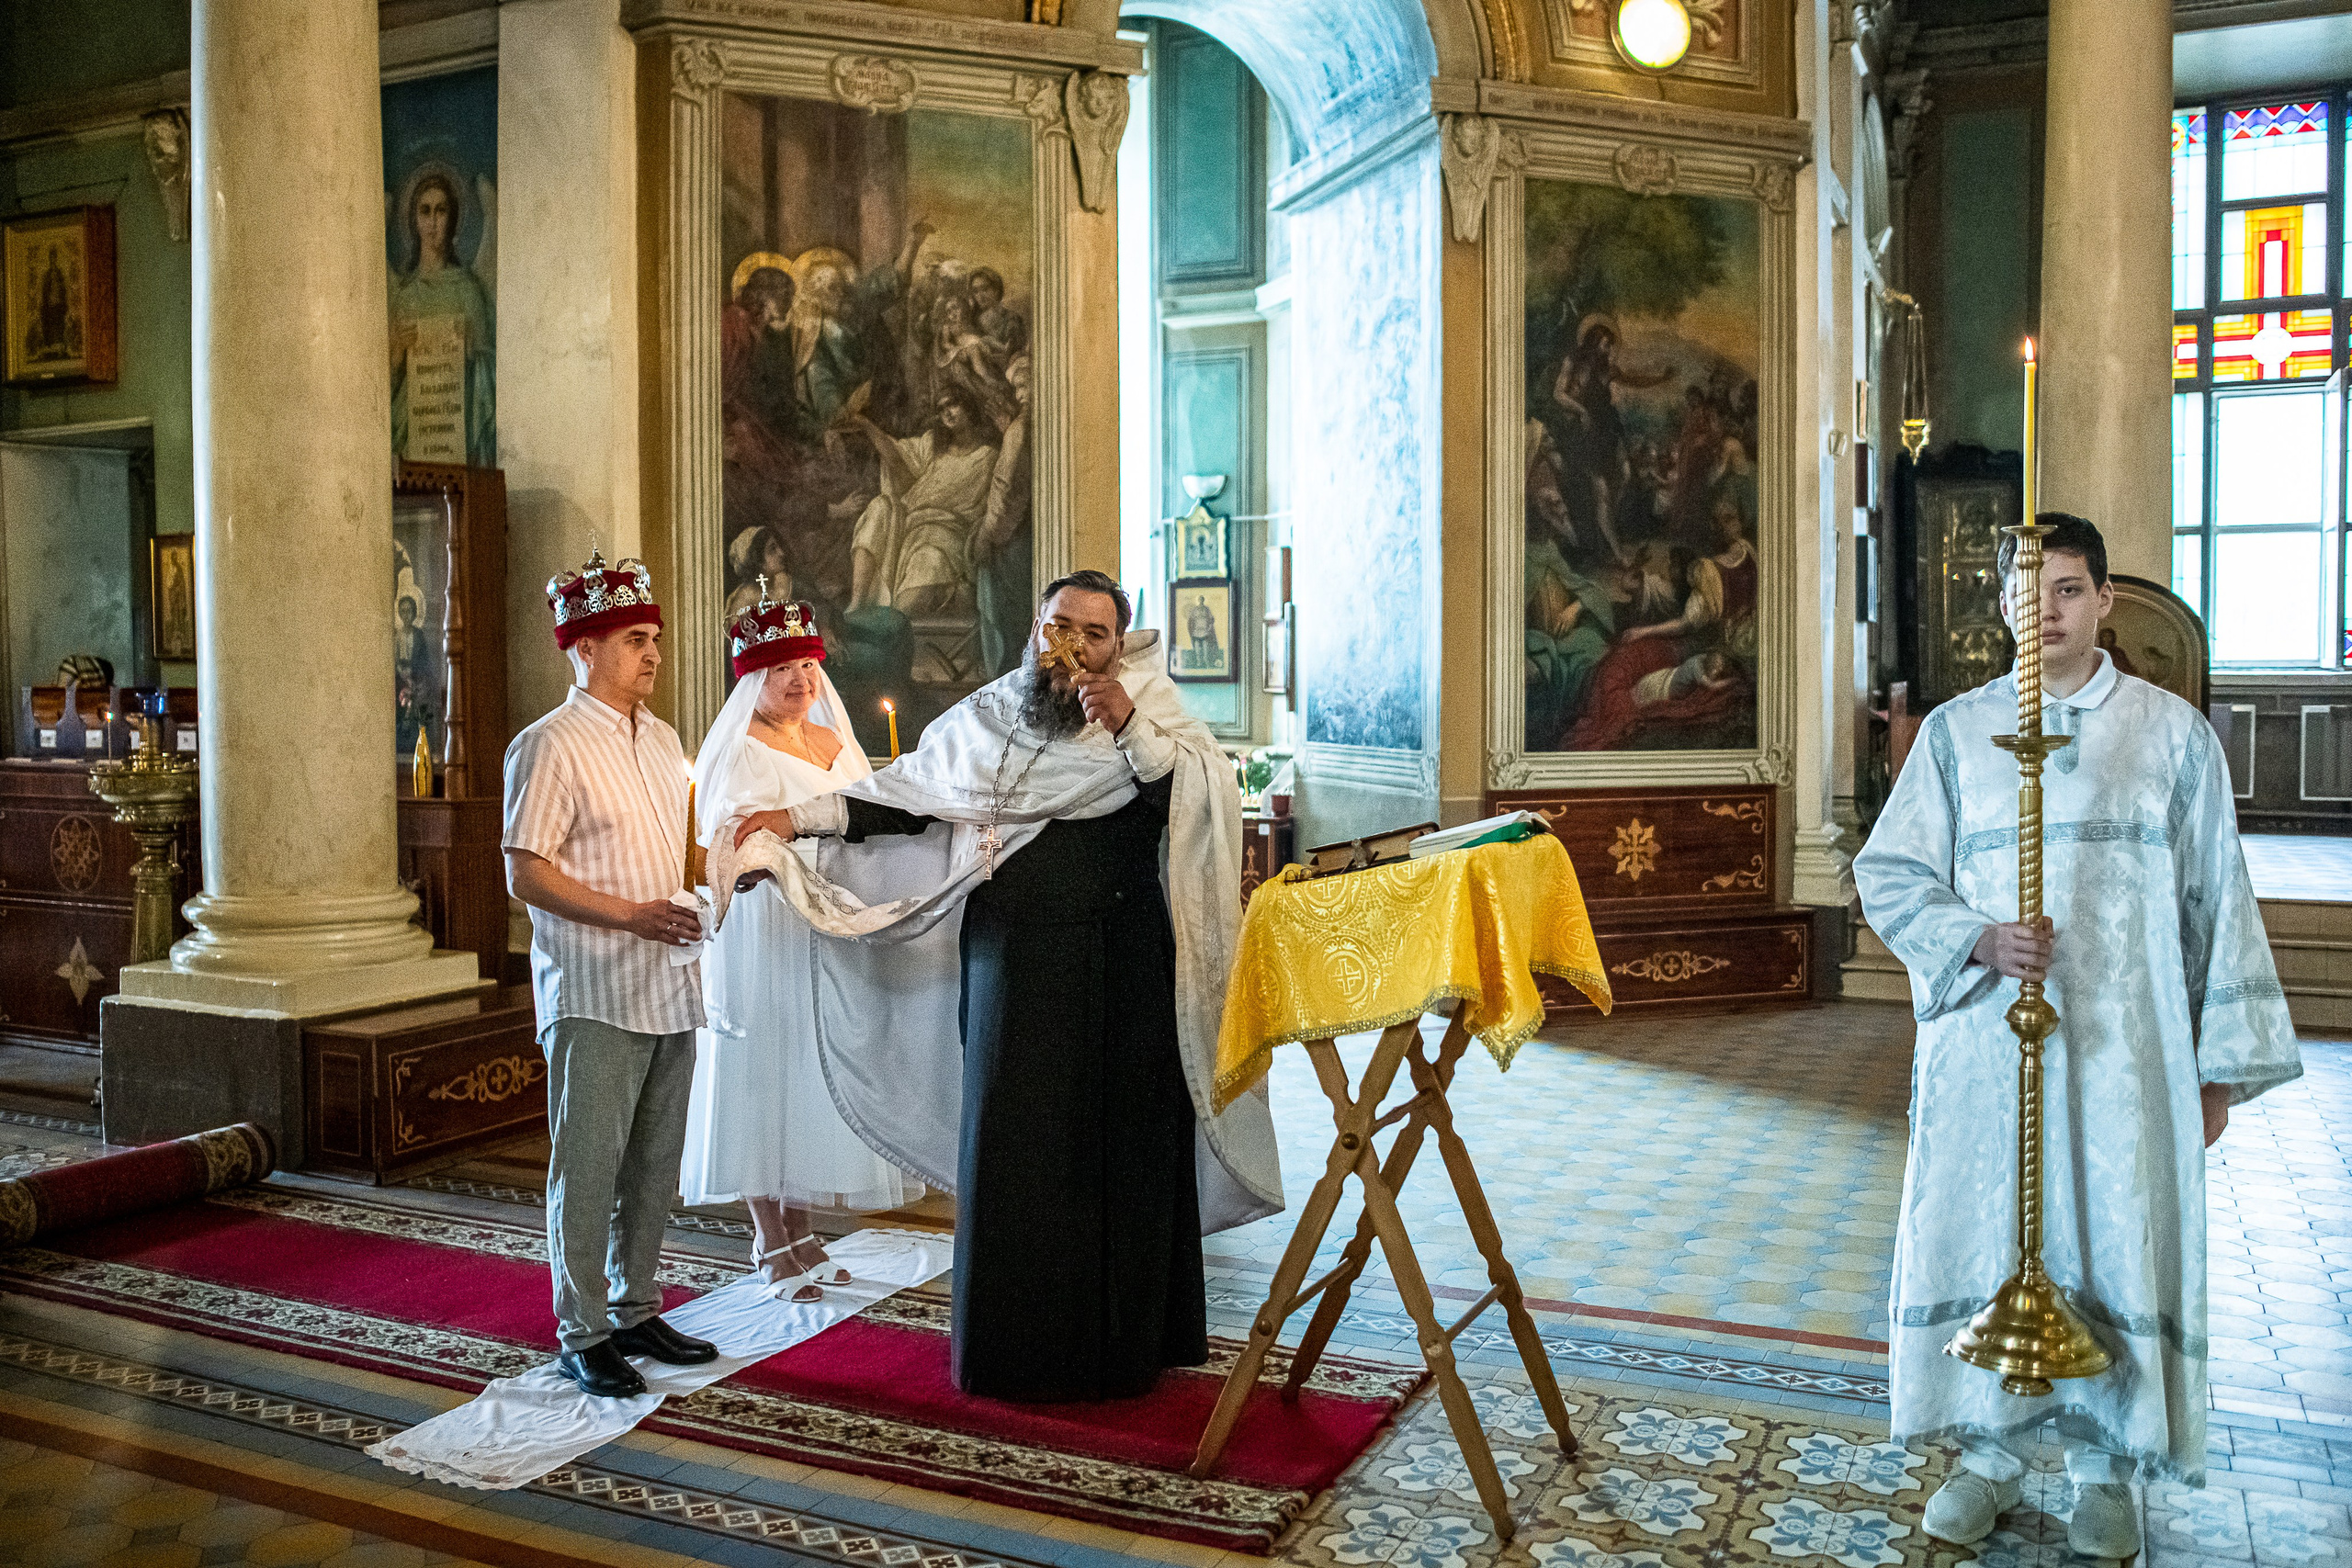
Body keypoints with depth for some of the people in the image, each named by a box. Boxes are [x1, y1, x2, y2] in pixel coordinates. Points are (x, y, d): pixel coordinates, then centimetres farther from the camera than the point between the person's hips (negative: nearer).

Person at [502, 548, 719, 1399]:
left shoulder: (662, 740, 16)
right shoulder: (550, 745, -9)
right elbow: (526, 875, -14)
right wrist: (632, 915, -22)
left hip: (669, 986, 8)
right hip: (594, 994, -7)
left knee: (654, 1163, 14)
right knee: (587, 1166, 0)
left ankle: (636, 1310, 27)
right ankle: (582, 1335, 12)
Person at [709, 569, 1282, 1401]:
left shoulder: (1153, 715, 1)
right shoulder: (983, 719, 9)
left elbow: (1210, 792, -13)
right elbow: (903, 796, 13)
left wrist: (1130, 726, -22)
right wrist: (795, 819, 7)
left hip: (1118, 980, -2)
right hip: (1012, 978, 3)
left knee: (1117, 1154, 4)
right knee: (1012, 1158, 7)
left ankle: (1124, 1342, 18)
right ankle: (1019, 1343, 22)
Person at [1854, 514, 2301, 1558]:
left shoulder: (2172, 731, 4)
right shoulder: (1955, 731, 6)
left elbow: (2217, 902, 5)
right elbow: (1888, 875, 5)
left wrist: (2220, 1064, 2)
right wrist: (1978, 940, -13)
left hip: (2124, 1045, -1)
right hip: (1985, 1039, 1)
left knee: (2117, 1240, 4)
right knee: (1981, 1232, 5)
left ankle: (2106, 1466, 23)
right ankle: (1990, 1452, 23)